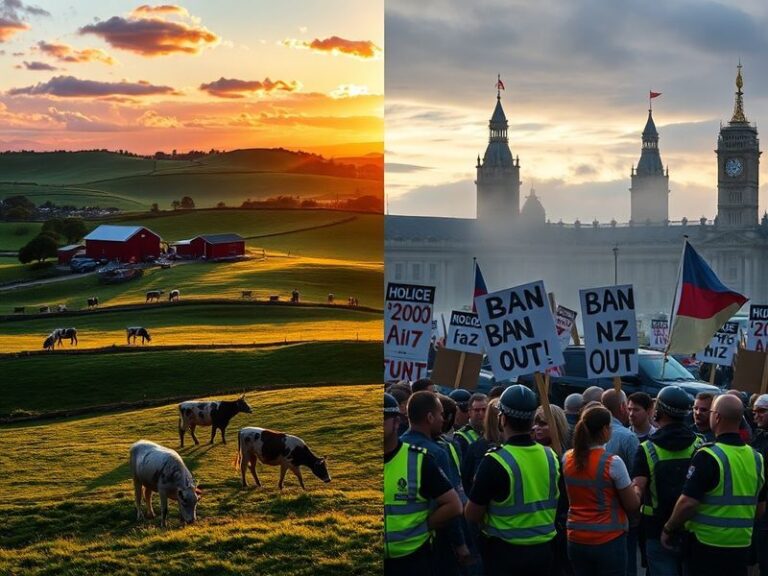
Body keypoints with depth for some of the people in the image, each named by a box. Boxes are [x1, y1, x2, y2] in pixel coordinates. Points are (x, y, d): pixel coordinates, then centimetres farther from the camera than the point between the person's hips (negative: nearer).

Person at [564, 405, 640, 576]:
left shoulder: (567, 459, 0)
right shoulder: (612, 462, -15)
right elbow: (633, 506, -8)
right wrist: (635, 490, 13)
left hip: (576, 540, 5)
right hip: (608, 540, -5)